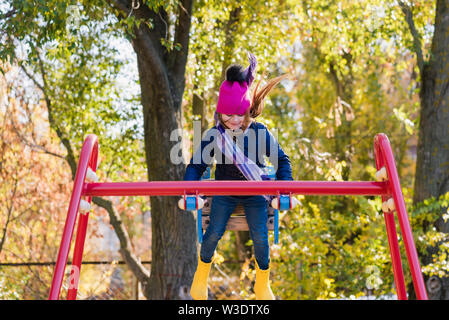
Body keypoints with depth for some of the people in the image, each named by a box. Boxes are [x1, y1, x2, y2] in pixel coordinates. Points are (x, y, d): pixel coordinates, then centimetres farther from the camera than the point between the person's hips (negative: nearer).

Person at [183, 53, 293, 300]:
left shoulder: (261, 133, -14)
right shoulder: (213, 136, -13)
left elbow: (282, 161, -5)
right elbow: (196, 166, -8)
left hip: (255, 193, 0)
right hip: (224, 192, 1)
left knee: (260, 236, -12)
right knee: (214, 232, -13)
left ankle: (262, 283, 16)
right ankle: (202, 274, 19)